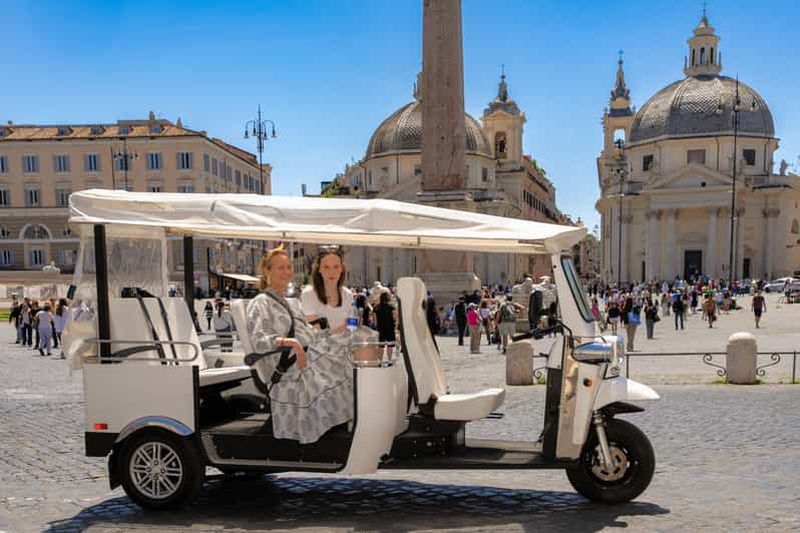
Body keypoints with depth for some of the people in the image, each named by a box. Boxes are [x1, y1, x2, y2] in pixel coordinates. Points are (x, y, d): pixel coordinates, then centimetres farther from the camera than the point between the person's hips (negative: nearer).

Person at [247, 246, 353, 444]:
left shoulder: (292, 303, 25)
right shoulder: (260, 304, -2)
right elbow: (258, 340, -17)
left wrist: (339, 332, 11)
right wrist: (288, 342, -34)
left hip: (313, 357, 7)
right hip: (290, 368, -7)